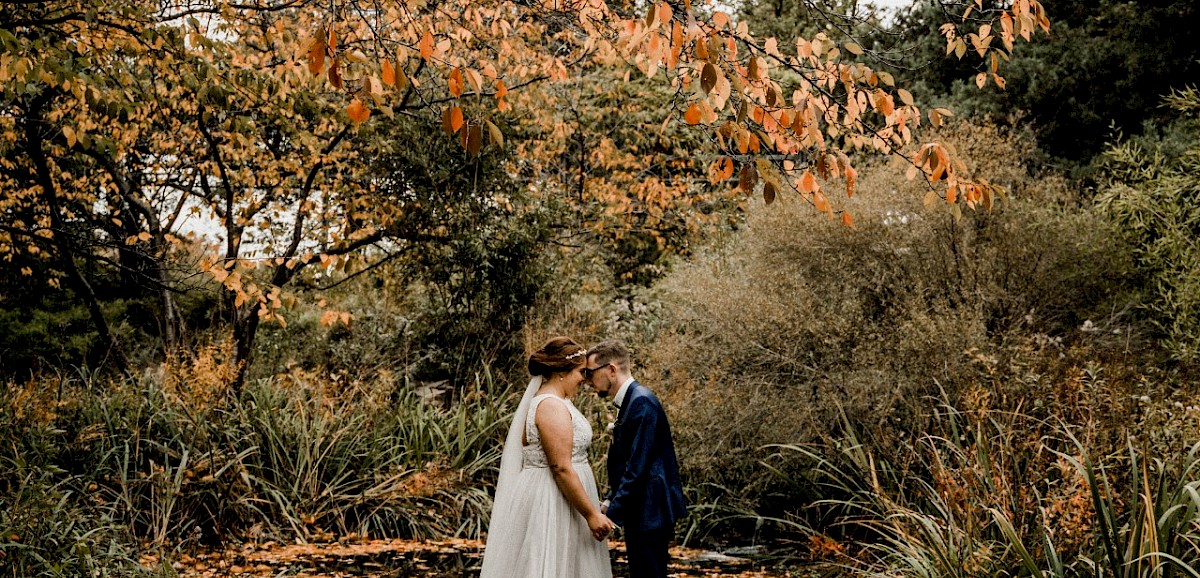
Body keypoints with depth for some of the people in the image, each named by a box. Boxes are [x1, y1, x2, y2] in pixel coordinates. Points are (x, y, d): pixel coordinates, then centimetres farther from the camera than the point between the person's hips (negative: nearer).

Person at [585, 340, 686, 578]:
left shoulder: (641, 402, -17)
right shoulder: (630, 400, 13)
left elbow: (637, 468, -22)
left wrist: (612, 512, -19)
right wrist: (609, 501, 10)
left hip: (650, 513, -10)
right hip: (640, 513, 10)